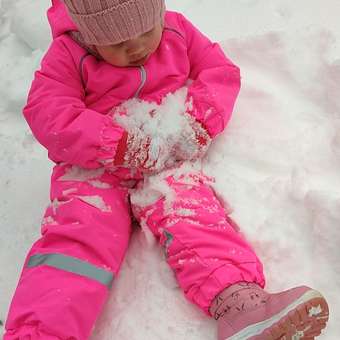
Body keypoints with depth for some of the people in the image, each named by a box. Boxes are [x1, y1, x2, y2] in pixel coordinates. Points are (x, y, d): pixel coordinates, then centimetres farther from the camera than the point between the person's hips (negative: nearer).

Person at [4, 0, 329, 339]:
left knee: (190, 208, -28)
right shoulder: (68, 55, -3)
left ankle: (236, 301, -46)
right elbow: (47, 113, -14)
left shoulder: (177, 31, 7)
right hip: (93, 168, -1)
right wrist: (123, 147, -23)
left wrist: (199, 121, -12)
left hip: (168, 160, 2)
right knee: (81, 229, -27)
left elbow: (221, 71, 10)